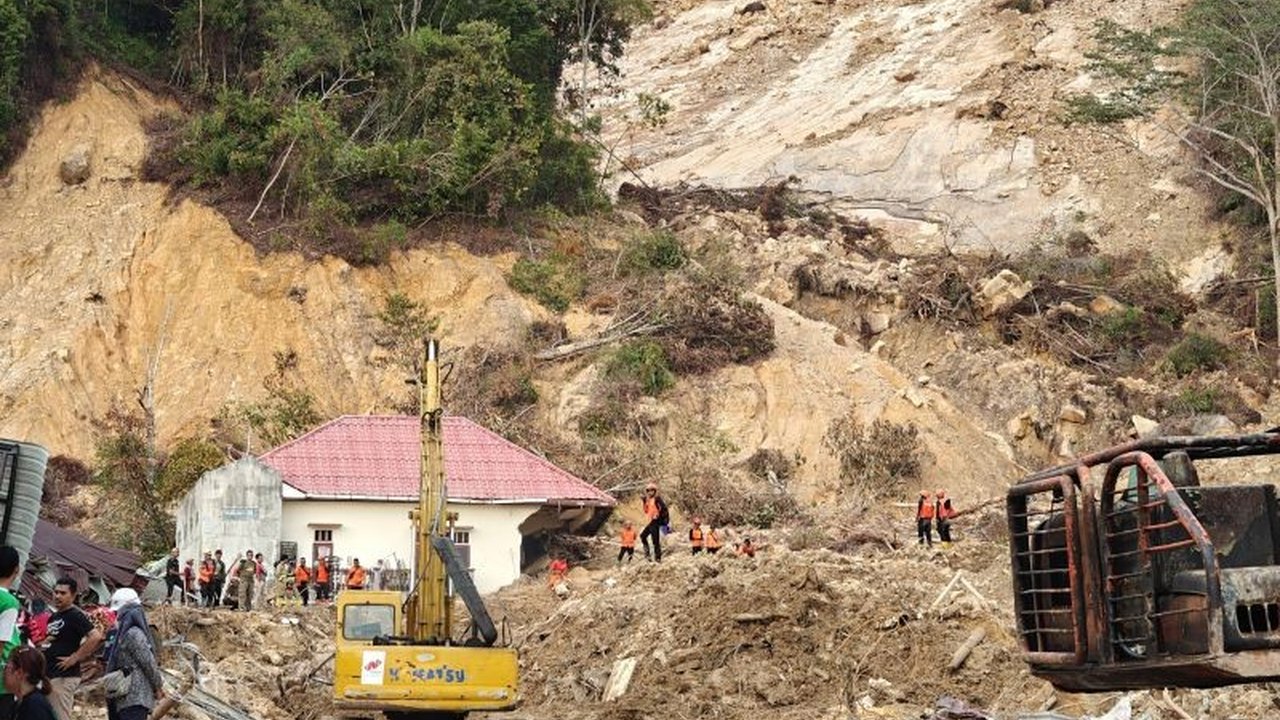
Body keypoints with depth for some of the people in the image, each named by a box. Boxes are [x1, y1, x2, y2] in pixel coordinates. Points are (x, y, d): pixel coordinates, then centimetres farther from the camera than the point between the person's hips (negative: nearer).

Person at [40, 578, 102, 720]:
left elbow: (96, 636, -22)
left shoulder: (75, 616, -10)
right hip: (49, 675, 10)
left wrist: (75, 658, -19)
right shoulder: (53, 617, 17)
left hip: (64, 677, -10)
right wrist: (43, 643, 9)